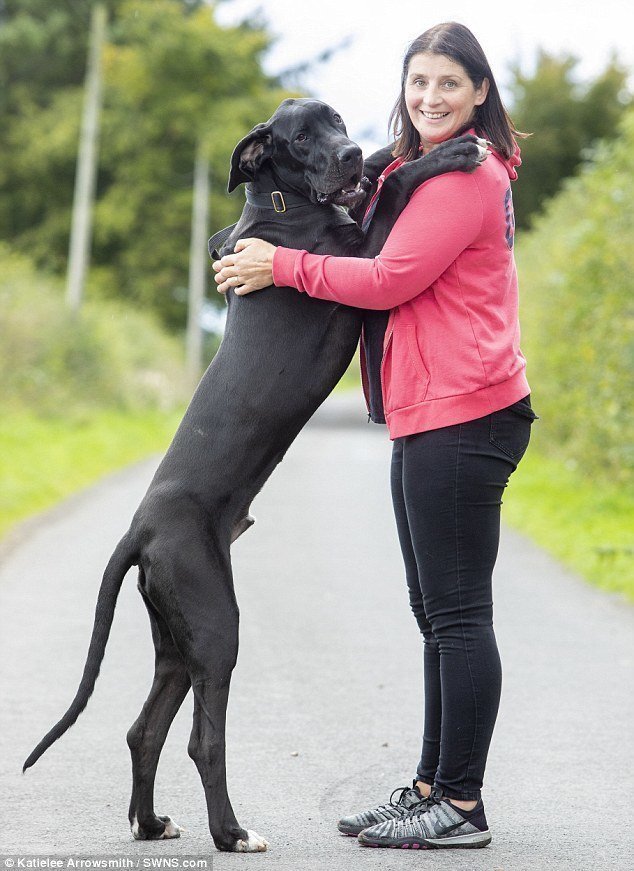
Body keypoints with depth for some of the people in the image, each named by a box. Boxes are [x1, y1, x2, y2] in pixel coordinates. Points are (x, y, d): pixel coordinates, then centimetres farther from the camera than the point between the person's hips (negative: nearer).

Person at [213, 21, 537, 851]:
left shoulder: (464, 176, -10)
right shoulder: (426, 169, 22)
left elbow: (392, 279, -16)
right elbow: (402, 274, 21)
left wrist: (282, 266, -9)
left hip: (462, 416, -11)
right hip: (431, 417, 11)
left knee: (459, 614, -7)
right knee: (438, 615, 14)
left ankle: (462, 806, -2)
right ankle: (433, 788, 22)